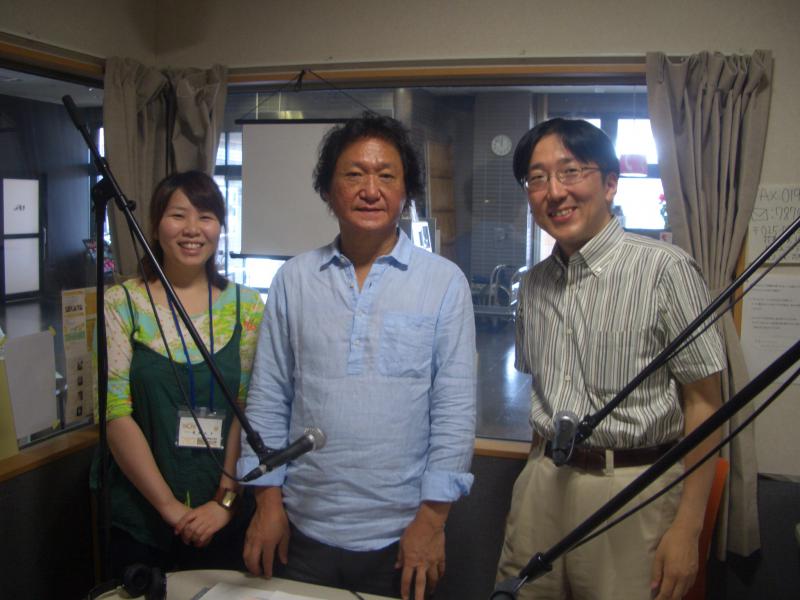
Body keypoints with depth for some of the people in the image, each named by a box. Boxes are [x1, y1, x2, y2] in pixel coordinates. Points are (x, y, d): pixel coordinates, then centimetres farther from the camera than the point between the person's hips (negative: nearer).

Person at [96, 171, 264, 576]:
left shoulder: (246, 306, 0)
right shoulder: (121, 304, -4)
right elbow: (116, 413, -9)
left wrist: (225, 500, -10)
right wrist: (169, 505, -12)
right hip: (138, 521, -1)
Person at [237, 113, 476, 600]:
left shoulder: (445, 282, -5)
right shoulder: (294, 279, 2)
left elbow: (455, 408, -6)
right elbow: (268, 399, 4)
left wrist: (433, 517, -8)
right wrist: (268, 500, 1)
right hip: (303, 529, 2)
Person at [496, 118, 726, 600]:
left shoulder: (665, 269, -11)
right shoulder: (534, 284, 8)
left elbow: (704, 403, -11)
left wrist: (687, 528, -13)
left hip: (632, 487, -5)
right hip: (543, 483, 6)